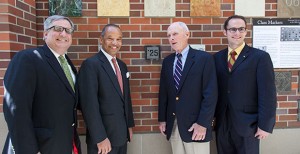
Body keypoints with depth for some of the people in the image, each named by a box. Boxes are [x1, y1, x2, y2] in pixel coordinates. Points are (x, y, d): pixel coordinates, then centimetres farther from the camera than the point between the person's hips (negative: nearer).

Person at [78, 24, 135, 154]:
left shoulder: (122, 65, 10)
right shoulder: (90, 64, -14)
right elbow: (89, 104, -20)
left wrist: (130, 125, 14)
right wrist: (100, 138, -20)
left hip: (122, 133, 7)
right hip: (102, 135, -7)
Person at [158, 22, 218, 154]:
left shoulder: (204, 58, -7)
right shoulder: (167, 61, 9)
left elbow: (210, 93, -11)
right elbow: (163, 92, 10)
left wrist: (203, 123, -15)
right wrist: (162, 119, 8)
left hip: (195, 124, -4)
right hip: (172, 124, 5)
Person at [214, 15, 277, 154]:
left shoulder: (260, 57, -6)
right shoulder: (217, 57, 6)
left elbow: (267, 94, -9)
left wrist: (265, 125, -12)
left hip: (247, 124, -3)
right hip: (221, 123, 4)